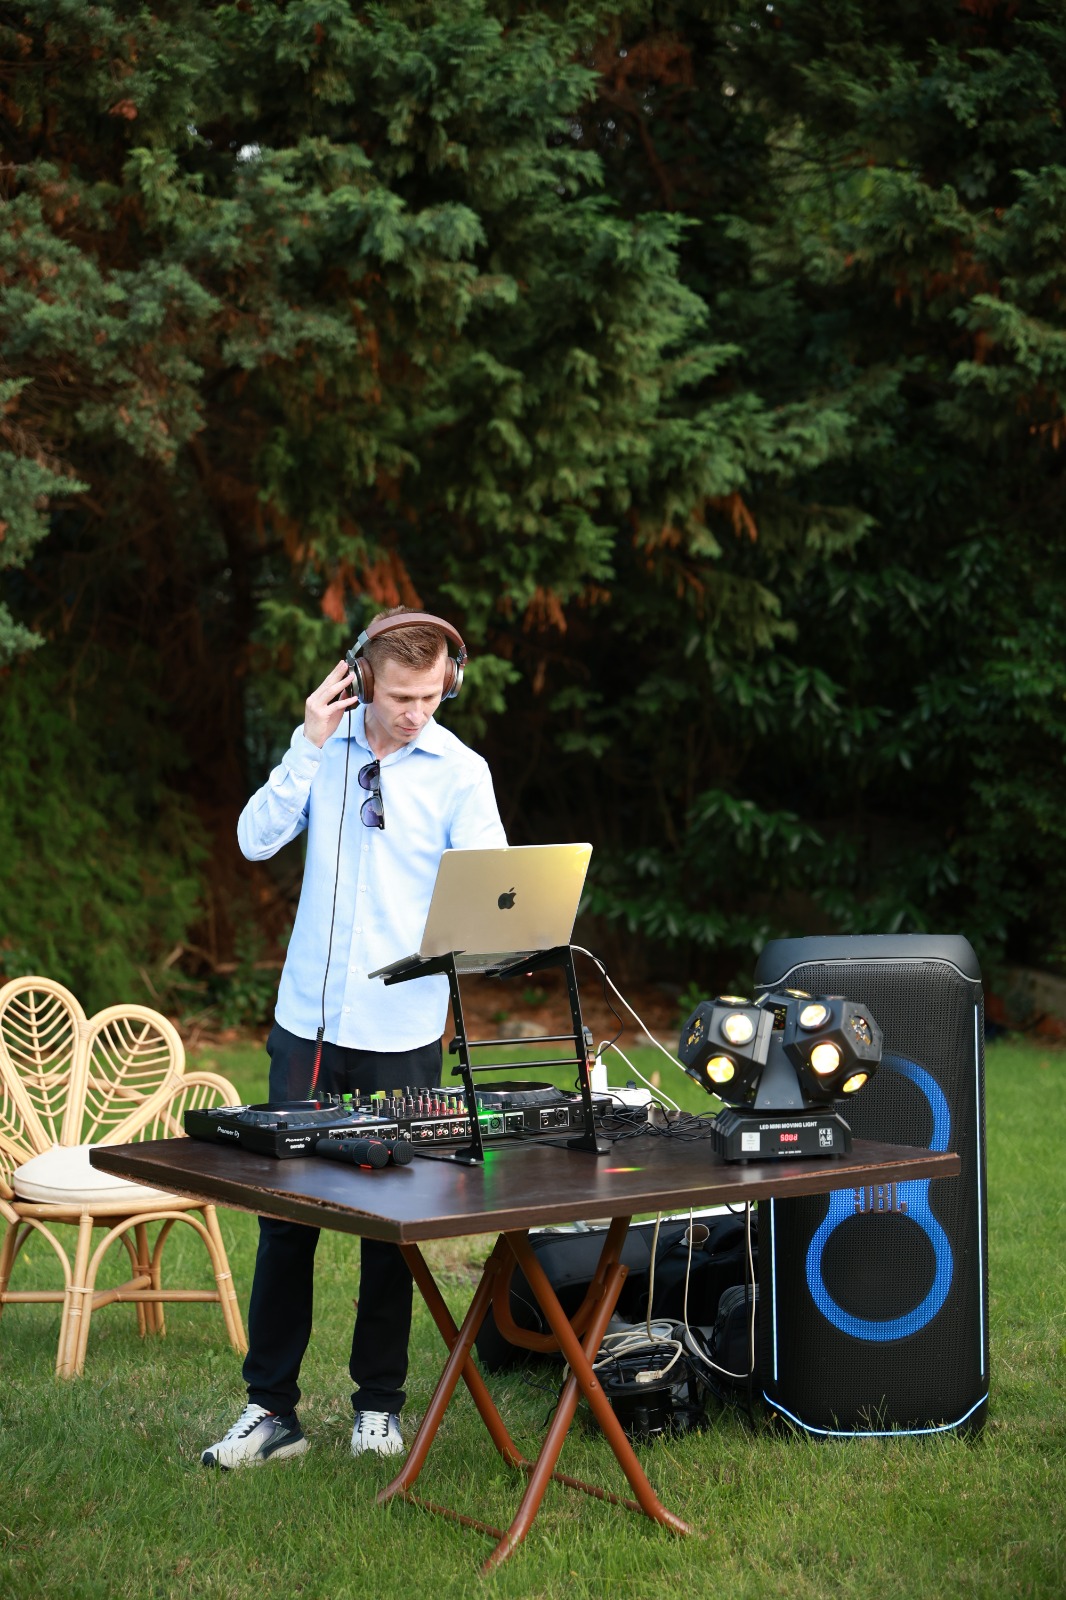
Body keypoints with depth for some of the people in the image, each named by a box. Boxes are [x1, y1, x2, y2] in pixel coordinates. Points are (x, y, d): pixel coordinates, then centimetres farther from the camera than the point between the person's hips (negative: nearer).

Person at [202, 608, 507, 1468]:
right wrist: (311, 747, -11)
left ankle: (380, 1404, 22)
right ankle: (271, 1407, 13)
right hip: (307, 1018, 2)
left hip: (401, 1033, -2)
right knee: (285, 1213, 4)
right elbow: (257, 839, -3)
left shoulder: (461, 773, -3)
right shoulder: (324, 743, 4)